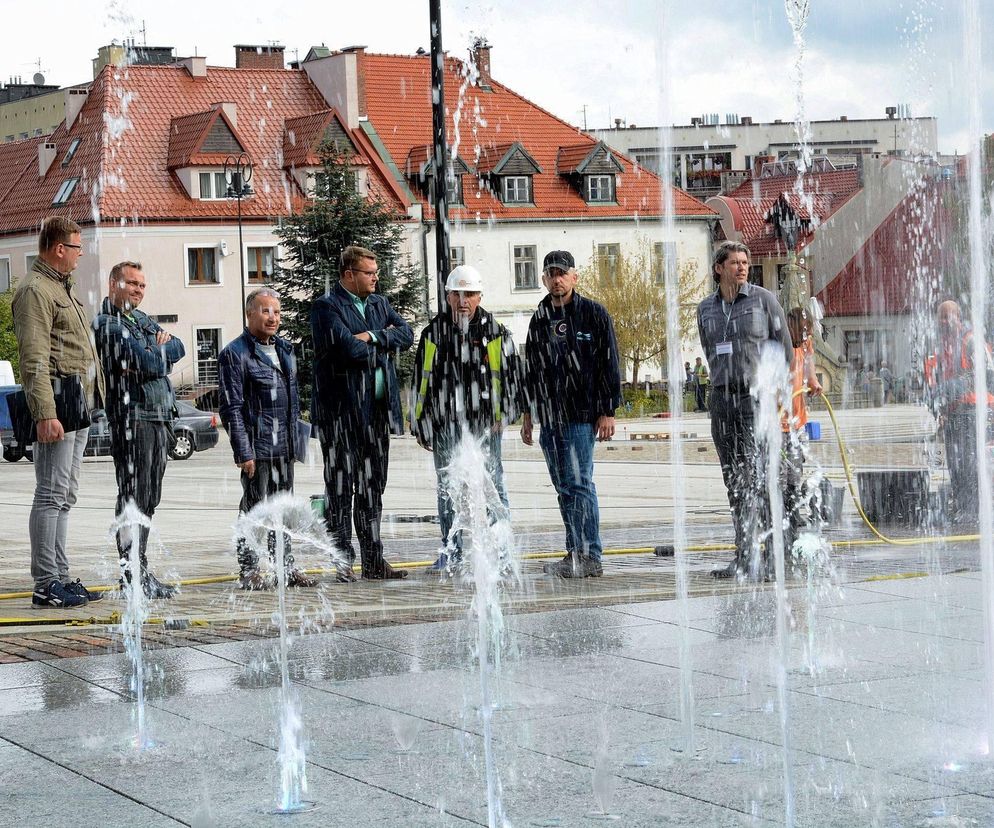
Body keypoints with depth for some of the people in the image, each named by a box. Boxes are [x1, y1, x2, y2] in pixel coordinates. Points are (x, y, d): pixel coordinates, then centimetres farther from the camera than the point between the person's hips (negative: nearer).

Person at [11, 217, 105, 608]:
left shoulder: (61, 288, 22)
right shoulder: (35, 290, -10)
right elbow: (34, 360, -18)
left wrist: (88, 405, 23)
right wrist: (45, 413, -25)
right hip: (57, 404, -10)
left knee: (64, 496, 12)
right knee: (52, 494, -10)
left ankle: (59, 578, 17)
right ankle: (46, 584, -10)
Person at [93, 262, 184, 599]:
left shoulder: (143, 320, 22)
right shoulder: (108, 324, -7)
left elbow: (178, 349, 11)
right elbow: (149, 364, -16)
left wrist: (153, 355, -8)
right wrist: (160, 351, 5)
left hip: (160, 416, 9)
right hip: (131, 415, -9)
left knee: (149, 498, 10)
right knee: (133, 496, -10)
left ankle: (140, 568, 15)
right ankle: (132, 573, -10)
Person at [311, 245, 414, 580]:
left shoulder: (379, 304, 16)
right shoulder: (327, 307, -8)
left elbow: (406, 334, 3)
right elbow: (350, 349, -20)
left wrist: (372, 337, -11)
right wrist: (384, 345, -3)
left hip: (377, 409, 7)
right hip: (342, 410, -7)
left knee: (373, 487, 10)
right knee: (341, 487, -2)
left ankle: (373, 561, 15)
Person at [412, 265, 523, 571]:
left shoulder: (495, 332, 3)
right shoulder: (434, 333, 8)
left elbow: (509, 374, 5)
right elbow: (421, 380, 12)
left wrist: (501, 415, -3)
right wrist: (420, 424, 11)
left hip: (485, 423, -2)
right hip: (446, 425, 2)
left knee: (492, 484, 1)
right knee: (447, 487, 8)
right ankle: (451, 548, 16)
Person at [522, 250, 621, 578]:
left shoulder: (593, 313, -2)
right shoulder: (540, 319, 15)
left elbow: (609, 364, -4)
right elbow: (531, 370, 22)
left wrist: (608, 411, -10)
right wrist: (528, 413, 18)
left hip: (582, 415, -6)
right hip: (549, 418, 6)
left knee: (579, 484, -11)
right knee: (565, 489, 8)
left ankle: (590, 557, -11)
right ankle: (575, 554, 12)